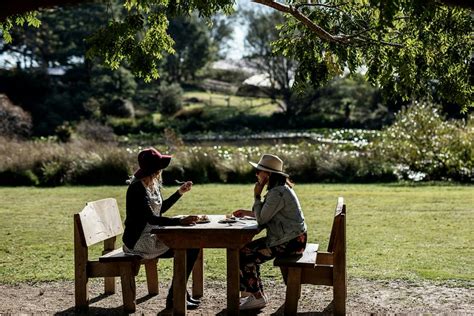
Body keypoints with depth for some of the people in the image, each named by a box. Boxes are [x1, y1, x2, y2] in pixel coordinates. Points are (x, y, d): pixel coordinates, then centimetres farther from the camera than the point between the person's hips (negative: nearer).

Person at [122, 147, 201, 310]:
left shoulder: (153, 184, 9)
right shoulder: (137, 188, -20)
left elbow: (160, 208, 24)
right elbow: (151, 218, -28)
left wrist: (180, 192, 16)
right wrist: (180, 221, -35)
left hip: (152, 235, 9)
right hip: (139, 240, -9)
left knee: (192, 246, 0)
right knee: (185, 248, -16)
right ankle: (174, 298, -7)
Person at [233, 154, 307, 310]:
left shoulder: (277, 193, -21)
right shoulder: (279, 189, 12)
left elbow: (261, 219, -16)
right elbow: (268, 215, 20)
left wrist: (257, 196, -8)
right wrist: (247, 213, 13)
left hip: (289, 242, -10)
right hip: (288, 238, 10)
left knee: (244, 256, -9)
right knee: (246, 249, 11)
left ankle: (257, 298, 3)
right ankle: (257, 294, 15)